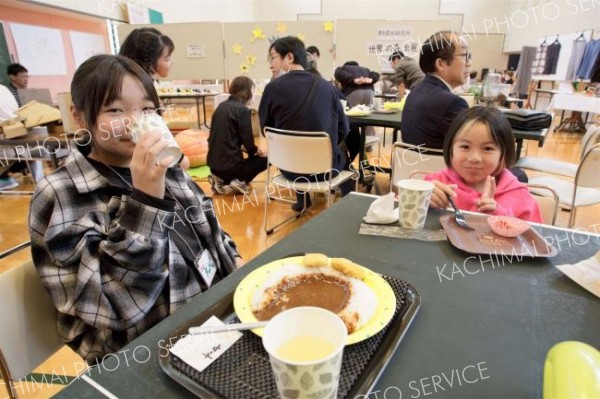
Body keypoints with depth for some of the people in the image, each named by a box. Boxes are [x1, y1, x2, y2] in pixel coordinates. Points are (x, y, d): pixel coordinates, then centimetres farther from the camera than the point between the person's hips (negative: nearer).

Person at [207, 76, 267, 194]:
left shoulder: (221, 106, 10)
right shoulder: (243, 109, -12)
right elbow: (247, 140, -11)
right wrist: (256, 150, 12)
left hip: (213, 164, 8)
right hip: (229, 165, -8)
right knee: (264, 158, 12)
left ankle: (221, 180, 13)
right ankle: (239, 182, -1)